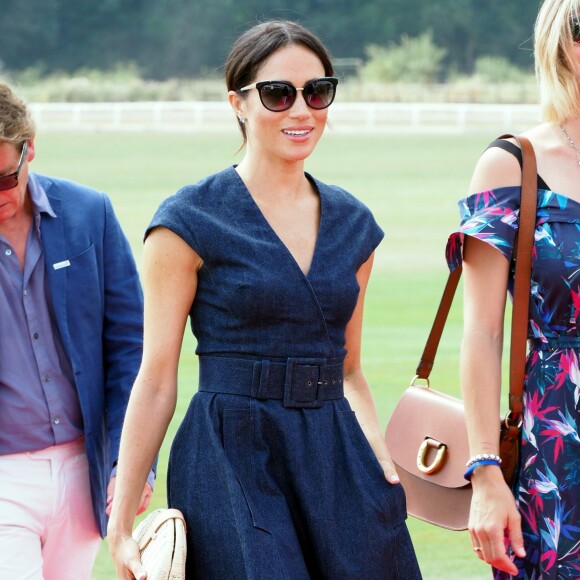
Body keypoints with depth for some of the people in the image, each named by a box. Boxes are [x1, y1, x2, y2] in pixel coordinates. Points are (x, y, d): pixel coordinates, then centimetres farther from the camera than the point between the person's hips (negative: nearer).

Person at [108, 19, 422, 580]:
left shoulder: (352, 223, 12)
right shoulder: (190, 221, -4)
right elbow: (156, 381, -4)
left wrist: (382, 460, 0)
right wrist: (121, 523, -7)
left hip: (337, 460, 5)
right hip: (231, 463, -5)